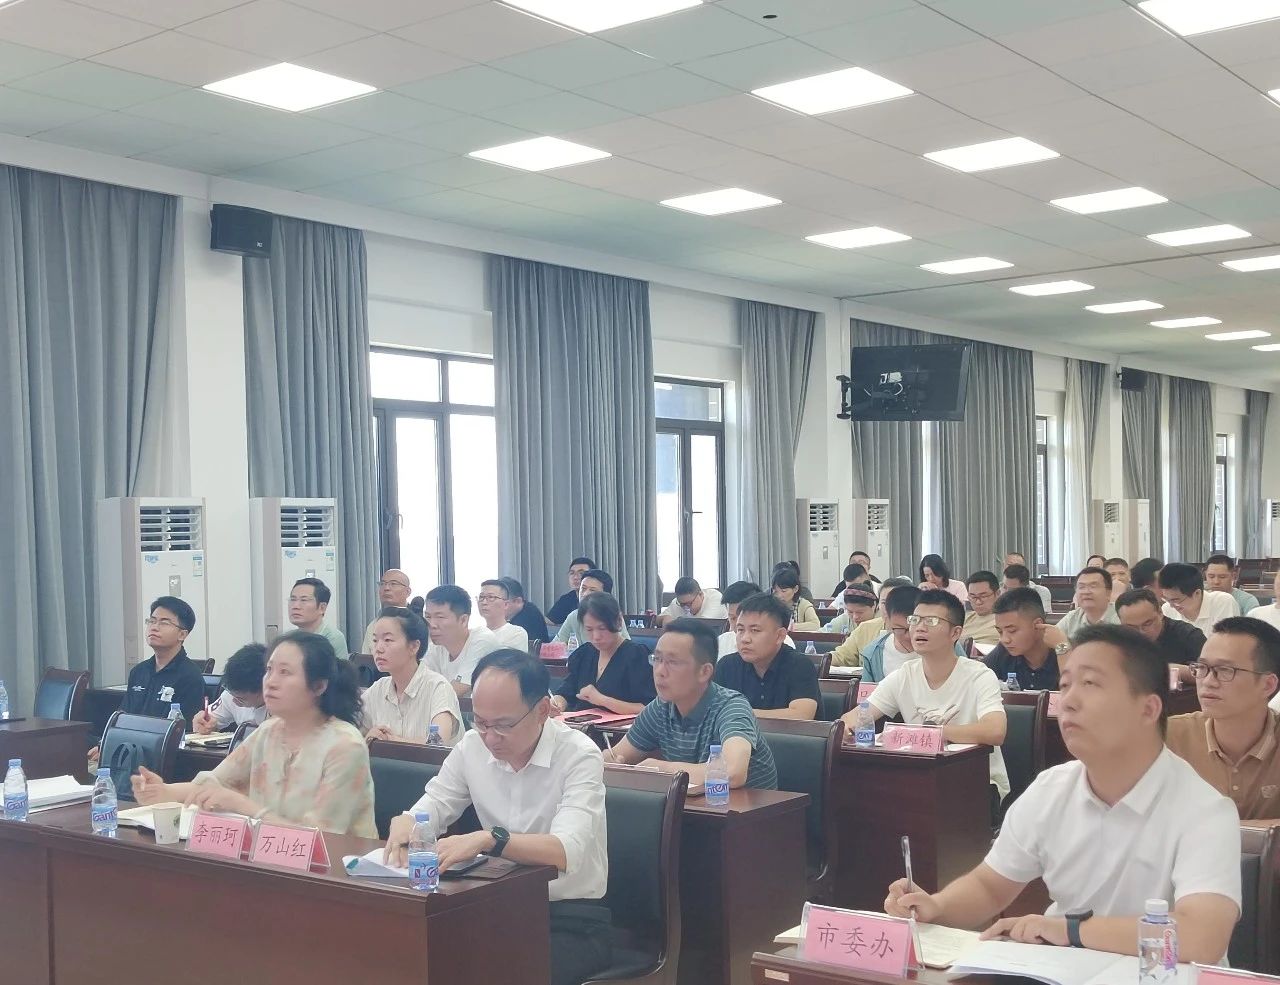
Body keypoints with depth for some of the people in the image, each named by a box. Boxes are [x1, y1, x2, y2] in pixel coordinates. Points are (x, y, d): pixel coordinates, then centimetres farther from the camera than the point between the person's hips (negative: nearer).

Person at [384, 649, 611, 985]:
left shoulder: (579, 756, -16)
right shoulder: (472, 746, 1)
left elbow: (566, 851, -29)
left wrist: (487, 840, -44)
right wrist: (404, 824, -18)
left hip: (572, 919, -5)